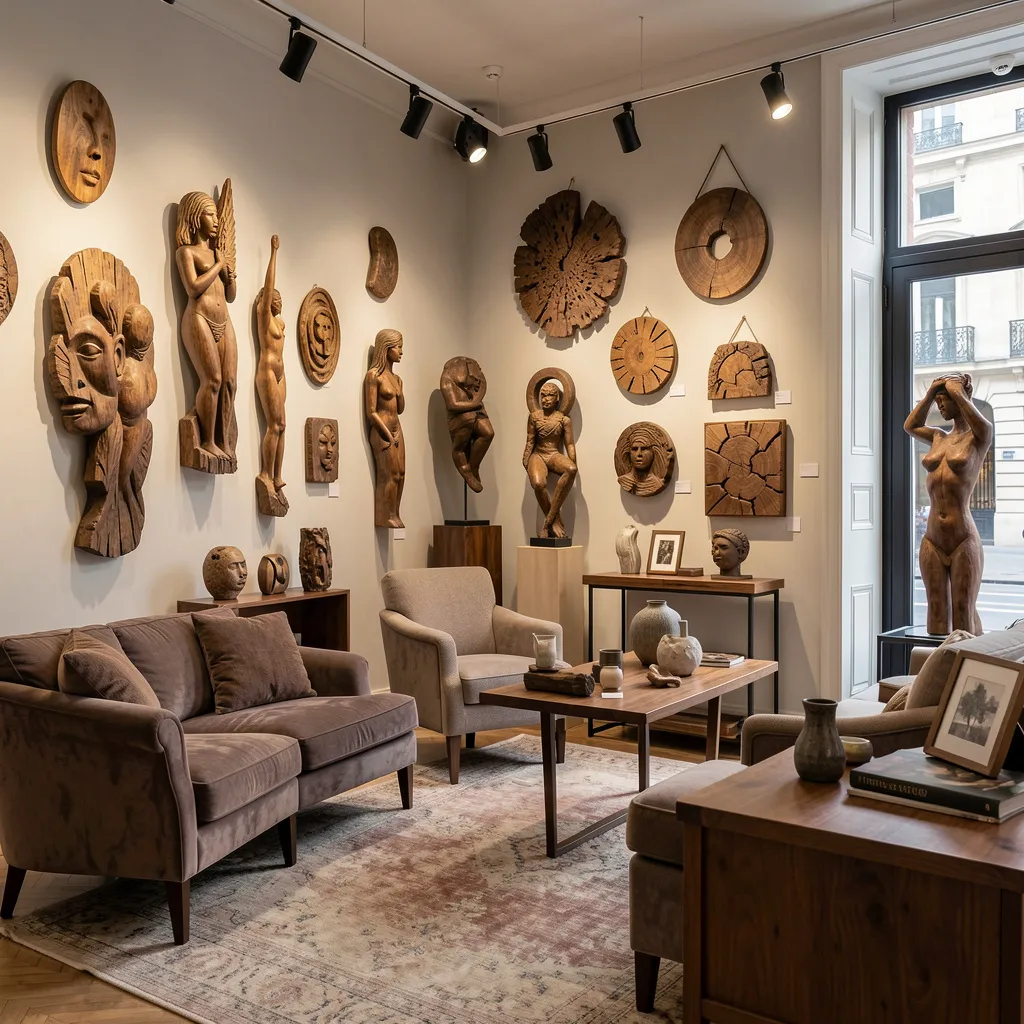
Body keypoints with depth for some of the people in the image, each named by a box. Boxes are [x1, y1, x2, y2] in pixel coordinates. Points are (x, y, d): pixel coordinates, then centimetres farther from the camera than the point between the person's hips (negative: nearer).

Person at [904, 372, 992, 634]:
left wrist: (957, 391, -10)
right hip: (932, 541, 5)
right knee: (937, 614, 7)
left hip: (964, 541, -5)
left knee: (964, 616, 0)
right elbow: (910, 426, 29)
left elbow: (977, 419, -24)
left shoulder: (979, 436, -1)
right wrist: (930, 392, 20)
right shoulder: (939, 437, 14)